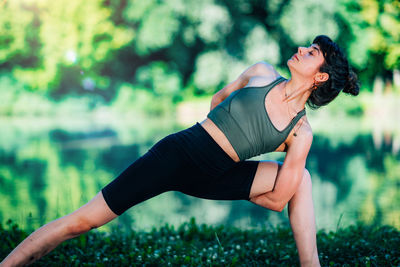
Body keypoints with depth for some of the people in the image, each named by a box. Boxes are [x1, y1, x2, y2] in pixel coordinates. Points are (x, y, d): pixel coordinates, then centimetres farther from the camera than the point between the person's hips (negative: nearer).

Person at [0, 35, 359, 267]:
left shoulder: (301, 134, -5)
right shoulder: (262, 73, -2)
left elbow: (278, 201, -5)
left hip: (210, 180, 1)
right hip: (176, 153, -1)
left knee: (301, 178, -10)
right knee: (82, 221, -9)